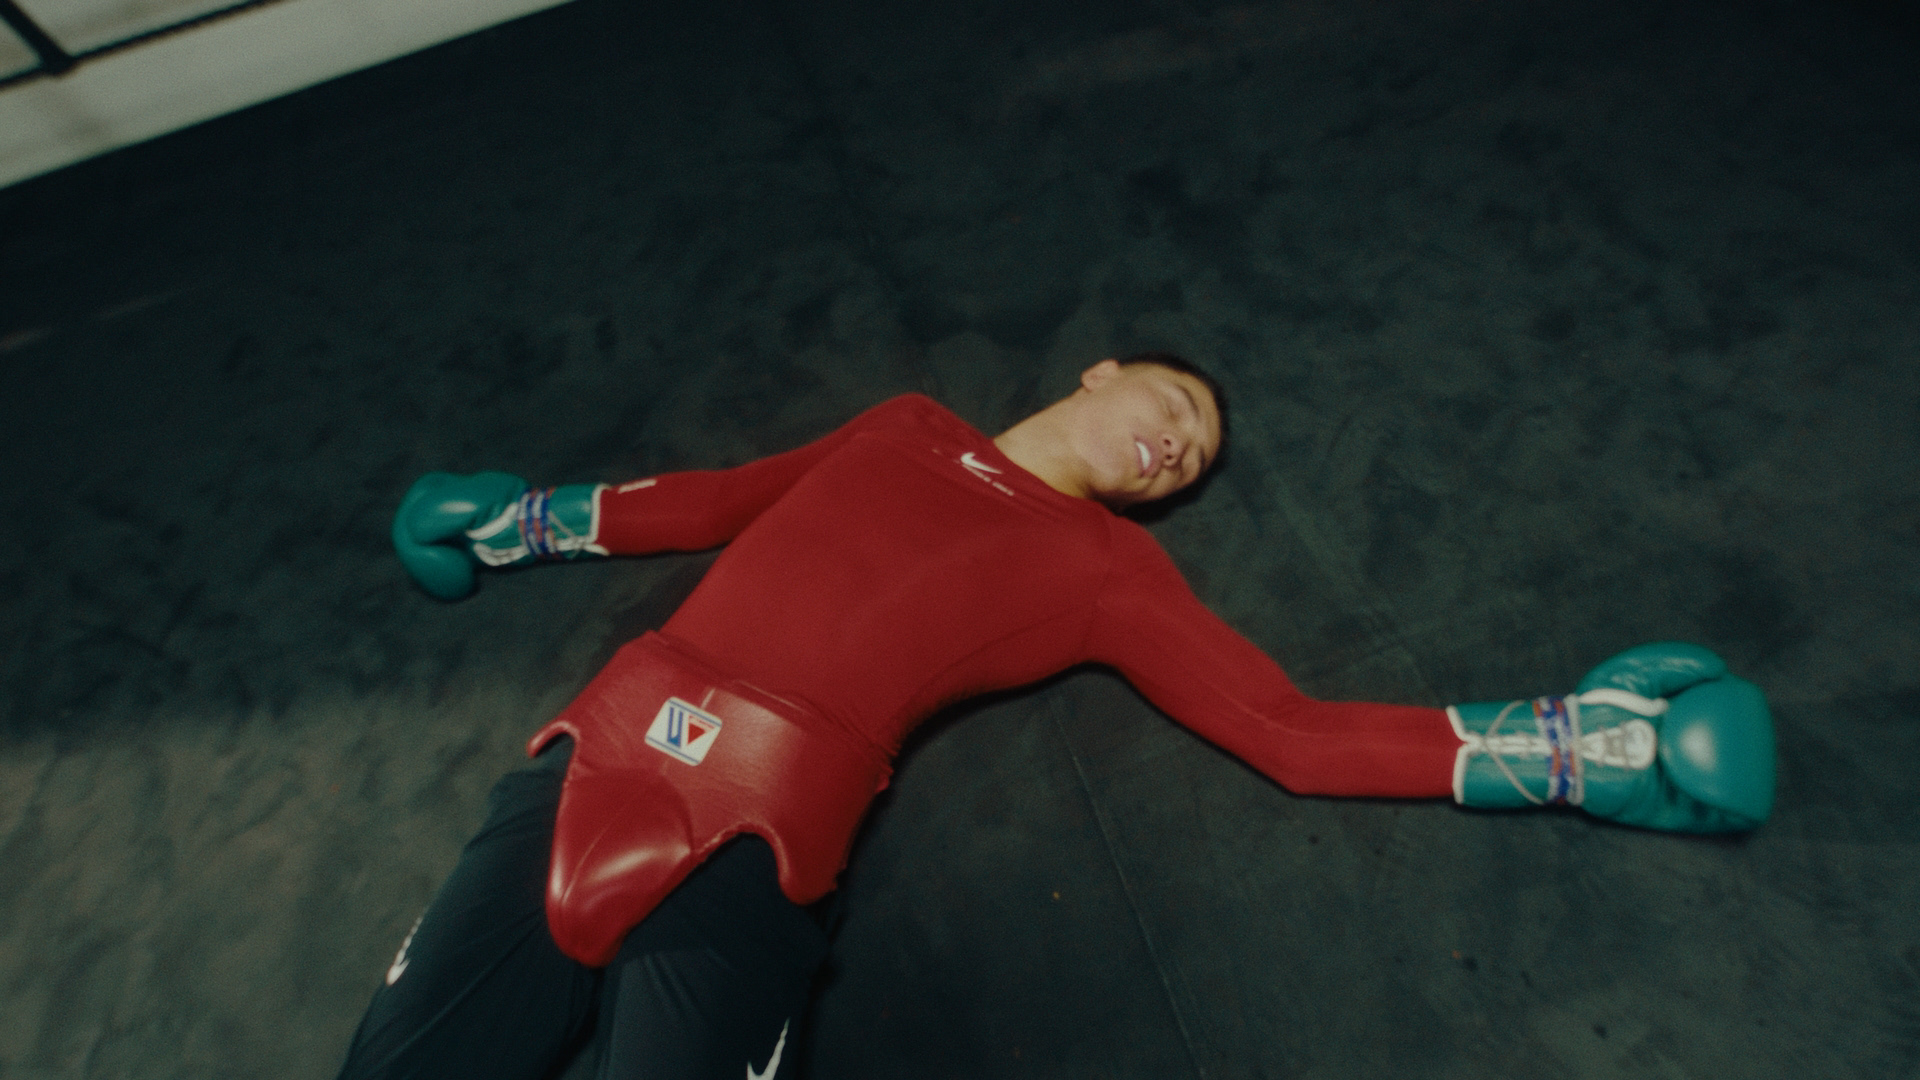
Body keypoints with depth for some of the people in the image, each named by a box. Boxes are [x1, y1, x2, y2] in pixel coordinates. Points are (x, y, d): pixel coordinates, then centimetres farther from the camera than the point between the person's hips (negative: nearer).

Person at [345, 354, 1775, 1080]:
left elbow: (1298, 734, 4)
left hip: (744, 849, -3)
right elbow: (725, 499, 28)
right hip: (597, 753, 4)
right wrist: (530, 518, 36)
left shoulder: (1107, 564, 8)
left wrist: (1563, 743, -1)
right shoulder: (904, 427, 18)